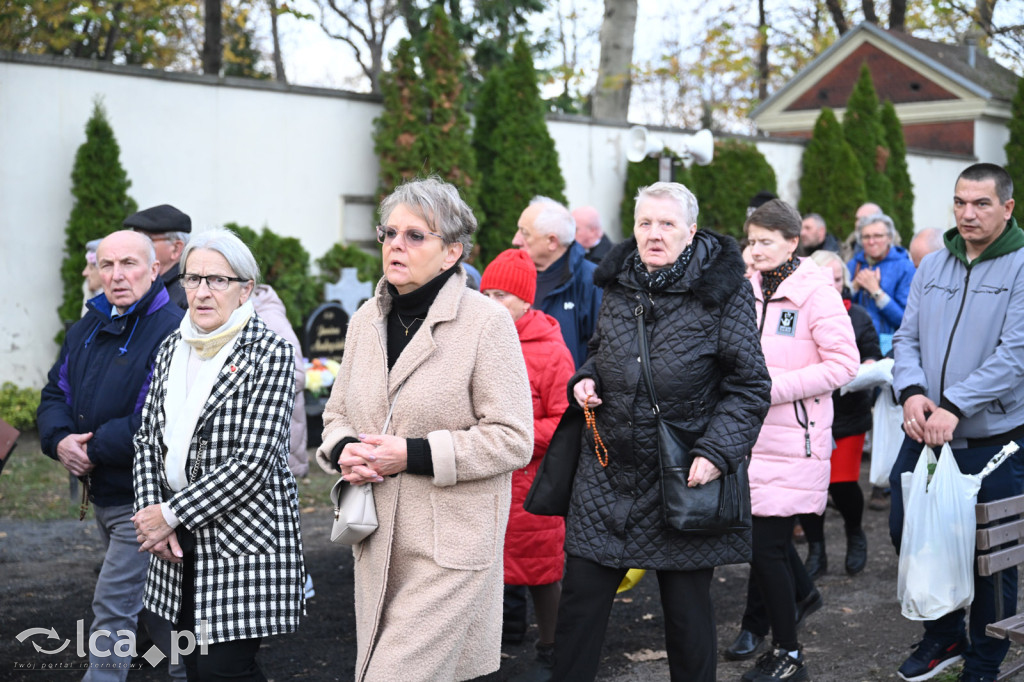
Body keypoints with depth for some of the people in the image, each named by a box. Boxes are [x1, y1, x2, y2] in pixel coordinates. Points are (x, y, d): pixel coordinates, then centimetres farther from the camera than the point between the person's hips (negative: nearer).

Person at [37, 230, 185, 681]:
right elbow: (55, 394, 14)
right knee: (147, 604, 20)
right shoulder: (88, 328, 10)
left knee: (113, 606, -6)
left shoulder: (172, 331, -18)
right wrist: (60, 440, -7)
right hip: (101, 495, 9)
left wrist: (94, 447, -19)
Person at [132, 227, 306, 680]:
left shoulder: (270, 353, -11)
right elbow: (146, 439, 12)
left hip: (243, 540, -6)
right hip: (180, 546, 6)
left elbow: (253, 461, -17)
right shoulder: (172, 347, 10)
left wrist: (172, 513, -15)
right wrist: (153, 514, -4)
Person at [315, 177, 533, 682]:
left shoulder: (487, 322, -10)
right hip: (378, 544, 7)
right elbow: (337, 413, 20)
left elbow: (512, 439, -13)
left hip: (453, 550, -6)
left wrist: (414, 454, -18)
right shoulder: (366, 320, 11)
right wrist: (342, 450, -4)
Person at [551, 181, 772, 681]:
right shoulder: (618, 285, 7)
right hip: (608, 471, 4)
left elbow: (749, 385, -6)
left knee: (687, 611, 7)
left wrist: (716, 452, -18)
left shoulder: (722, 292, -7)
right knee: (580, 600, 5)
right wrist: (587, 379, 1)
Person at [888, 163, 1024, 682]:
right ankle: (944, 634, 34)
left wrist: (954, 407, -25)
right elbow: (908, 337, 7)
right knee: (905, 532, 12)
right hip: (924, 435, 5)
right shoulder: (933, 266, 9)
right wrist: (912, 392, -13)